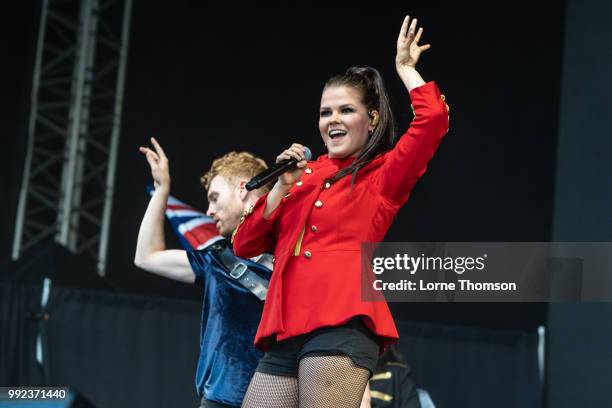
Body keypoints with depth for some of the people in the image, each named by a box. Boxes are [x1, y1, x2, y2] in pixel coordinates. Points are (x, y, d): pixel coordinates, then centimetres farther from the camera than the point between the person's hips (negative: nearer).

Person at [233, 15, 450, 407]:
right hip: (284, 335, 6)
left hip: (340, 326, -5)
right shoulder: (305, 176, 22)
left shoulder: (383, 175, 10)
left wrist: (405, 66, 8)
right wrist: (283, 186, 6)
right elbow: (245, 246, 15)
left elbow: (434, 117, -7)